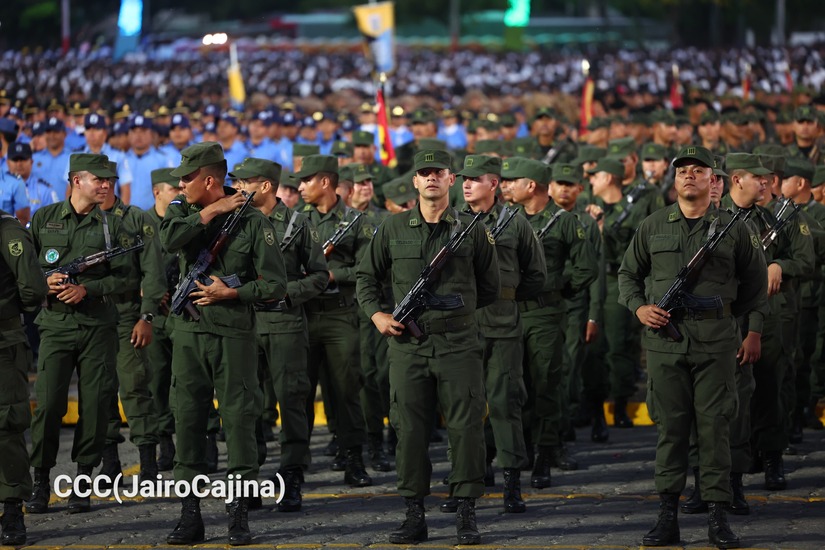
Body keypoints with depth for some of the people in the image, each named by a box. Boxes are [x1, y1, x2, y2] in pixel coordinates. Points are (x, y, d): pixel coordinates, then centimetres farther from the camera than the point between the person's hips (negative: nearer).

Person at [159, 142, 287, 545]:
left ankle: (239, 515, 4)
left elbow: (275, 285, -7)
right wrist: (211, 213, -14)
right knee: (187, 418, 4)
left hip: (234, 334, -4)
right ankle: (190, 515, 10)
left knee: (239, 419, -2)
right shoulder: (184, 210, 7)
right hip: (189, 332, 4)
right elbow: (169, 239, -17)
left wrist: (230, 293, -13)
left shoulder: (253, 222, -5)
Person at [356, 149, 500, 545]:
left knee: (466, 427, -4)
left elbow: (489, 288, 14)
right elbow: (366, 277, 16)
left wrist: (456, 309, 11)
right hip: (408, 345, 1)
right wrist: (375, 314, 1)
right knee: (410, 430, 2)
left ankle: (466, 515, 3)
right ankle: (414, 516, 9)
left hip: (459, 344, -1)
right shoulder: (393, 229, 7)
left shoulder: (472, 230, 5)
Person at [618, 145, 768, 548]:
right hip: (665, 338, 1)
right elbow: (627, 273, 17)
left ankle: (717, 517, 0)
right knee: (669, 425, 2)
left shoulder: (733, 229, 6)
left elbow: (756, 281, 14)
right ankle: (667, 513, 6)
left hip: (716, 339, -1)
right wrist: (639, 307, -1)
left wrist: (754, 332, 8)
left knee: (714, 424, -3)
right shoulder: (653, 226, 9)